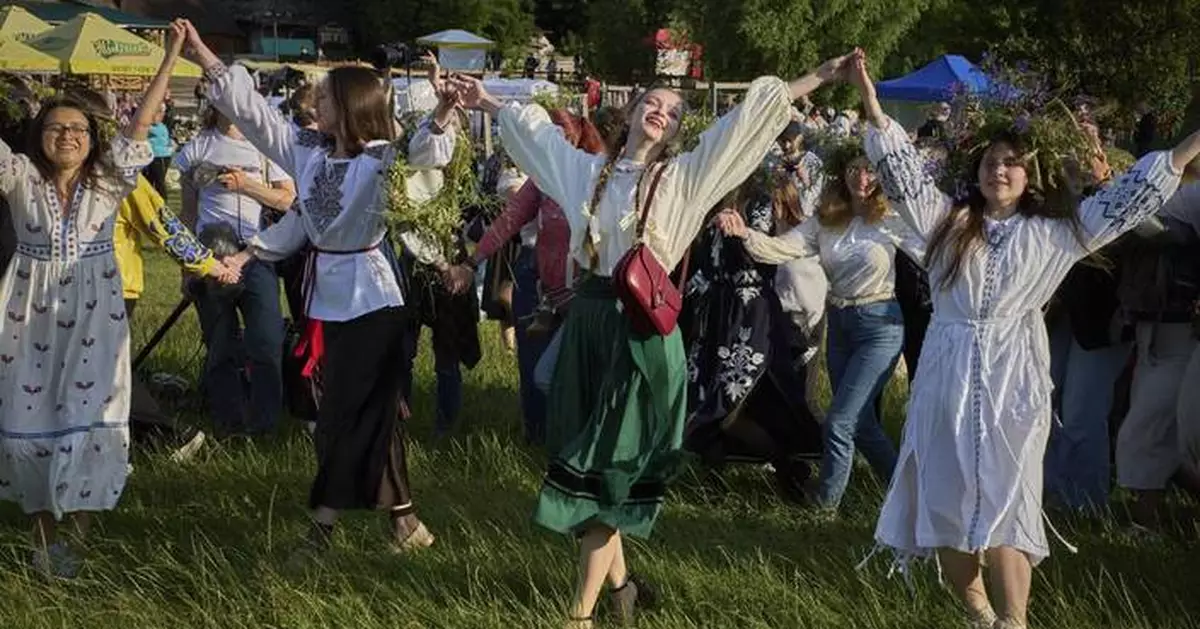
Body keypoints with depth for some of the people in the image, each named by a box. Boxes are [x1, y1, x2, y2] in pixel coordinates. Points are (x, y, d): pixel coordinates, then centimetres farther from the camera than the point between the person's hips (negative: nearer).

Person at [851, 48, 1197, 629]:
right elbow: (903, 170, 2)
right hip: (948, 379, 2)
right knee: (945, 503, 3)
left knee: (1004, 506, -8)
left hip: (1013, 383, -2)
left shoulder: (1054, 232, 6)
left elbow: (1126, 199, 5)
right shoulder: (947, 220, 8)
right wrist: (871, 101, -8)